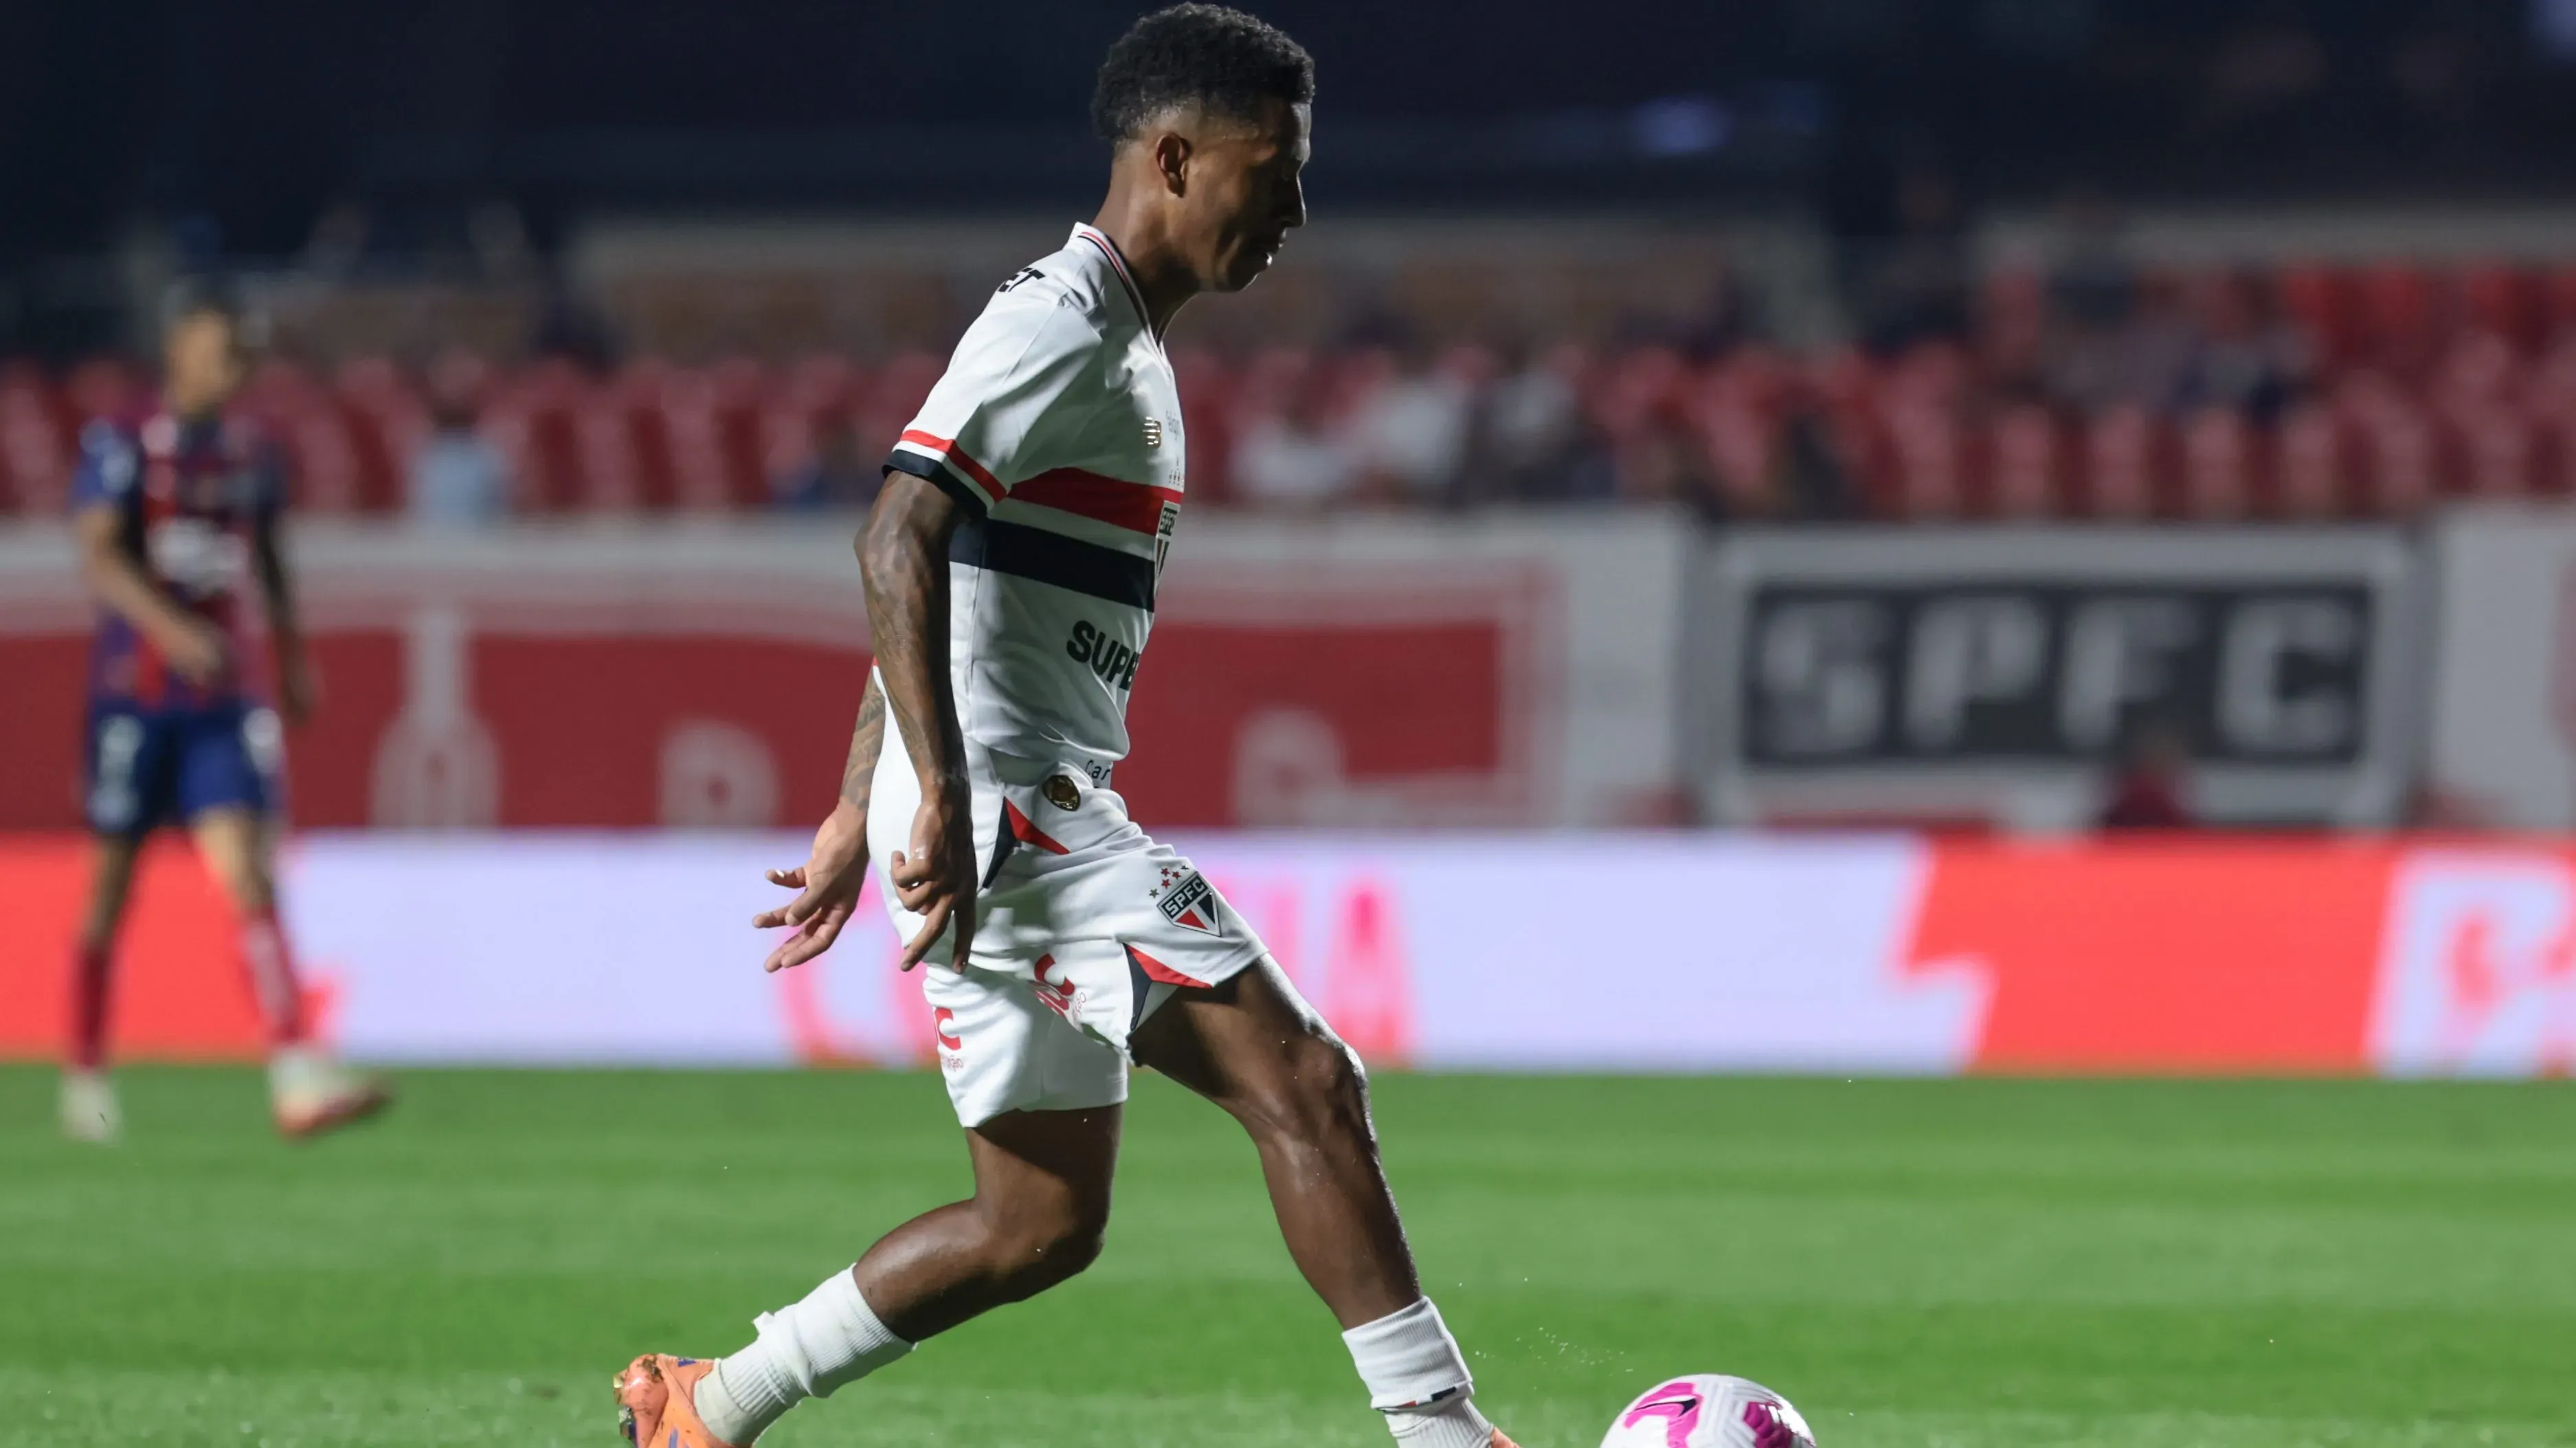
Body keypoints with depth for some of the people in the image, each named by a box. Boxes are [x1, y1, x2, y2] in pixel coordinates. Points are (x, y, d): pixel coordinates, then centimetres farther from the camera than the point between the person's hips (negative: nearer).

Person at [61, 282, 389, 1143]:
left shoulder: (251, 452, 10)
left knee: (250, 876, -10)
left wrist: (292, 659, 26)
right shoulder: (121, 447, -6)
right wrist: (171, 628, -32)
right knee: (112, 885, 6)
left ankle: (299, 1080, -21)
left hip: (225, 697, 3)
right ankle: (85, 1073, 22)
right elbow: (99, 555, -18)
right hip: (135, 692, -3)